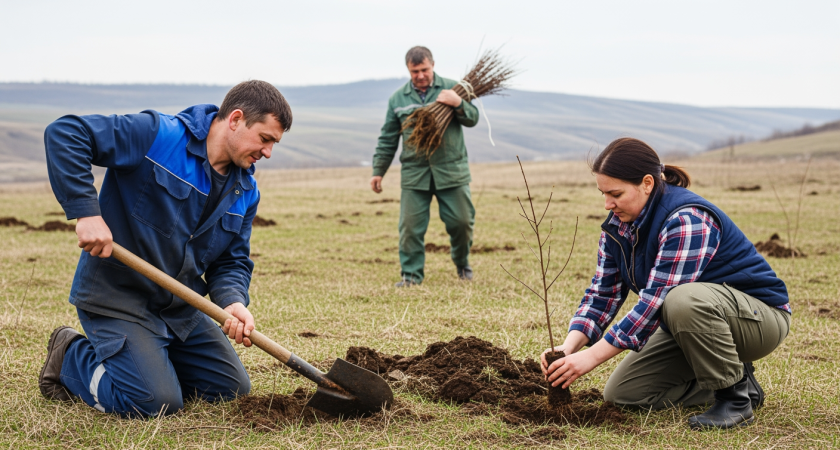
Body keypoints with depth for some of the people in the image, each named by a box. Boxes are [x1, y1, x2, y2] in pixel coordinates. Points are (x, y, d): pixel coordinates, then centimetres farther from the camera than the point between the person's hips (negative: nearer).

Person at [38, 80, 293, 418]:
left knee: (234, 390, 8)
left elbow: (232, 261, 5)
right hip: (116, 298, -7)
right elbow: (64, 134, -24)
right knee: (156, 402, -17)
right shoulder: (155, 136, -19)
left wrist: (233, 302, -18)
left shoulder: (246, 191, 3)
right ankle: (71, 358, 8)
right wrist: (86, 212, -30)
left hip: (180, 308, 8)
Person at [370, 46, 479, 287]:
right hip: (414, 173, 1)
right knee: (410, 226, -3)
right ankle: (411, 274, 8)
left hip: (451, 170, -1)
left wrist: (458, 104, -20)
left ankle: (462, 263, 27)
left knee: (461, 221, 2)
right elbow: (388, 139, 14)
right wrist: (378, 171, 11)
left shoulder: (451, 88, 5)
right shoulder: (398, 99, 9)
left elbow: (473, 119, 0)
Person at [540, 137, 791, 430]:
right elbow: (603, 292, -3)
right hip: (694, 321, 8)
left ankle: (736, 395, -17)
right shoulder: (619, 225, -1)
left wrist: (591, 357, -34)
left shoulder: (687, 220, -29)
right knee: (621, 393, -1)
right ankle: (723, 378, 11)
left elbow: (656, 301, -34)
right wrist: (570, 346, -21)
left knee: (684, 301, -40)